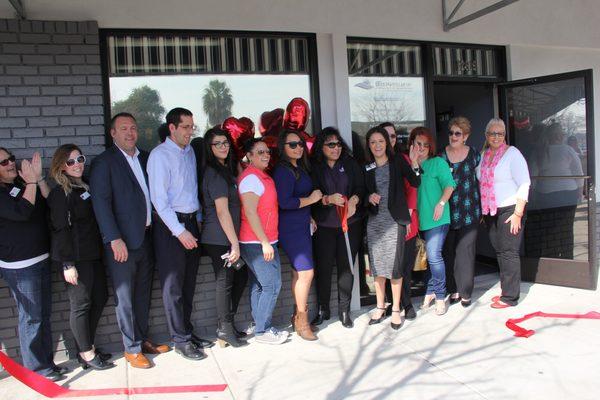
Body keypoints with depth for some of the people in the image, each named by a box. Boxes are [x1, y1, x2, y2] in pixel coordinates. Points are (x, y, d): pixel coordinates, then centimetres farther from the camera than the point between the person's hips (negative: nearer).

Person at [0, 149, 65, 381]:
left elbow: (49, 204, 2)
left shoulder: (21, 183, 10)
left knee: (43, 314, 14)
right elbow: (21, 212, -24)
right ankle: (36, 368, 13)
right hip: (19, 266, -7)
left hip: (40, 259, 7)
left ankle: (46, 362, 27)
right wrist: (32, 182, -20)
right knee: (31, 317, 0)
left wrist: (39, 179, -7)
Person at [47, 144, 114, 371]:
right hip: (75, 258, -8)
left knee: (100, 298, 12)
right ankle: (87, 354, 16)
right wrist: (67, 264, -18)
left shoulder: (86, 187, 11)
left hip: (93, 254, 8)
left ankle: (86, 348, 27)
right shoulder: (61, 193, -11)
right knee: (81, 304, 2)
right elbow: (61, 229, -15)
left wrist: (101, 250, 13)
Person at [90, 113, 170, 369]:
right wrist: (115, 239, -18)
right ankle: (132, 349, 16)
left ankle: (143, 340, 30)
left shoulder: (145, 158, 12)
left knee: (143, 293, 15)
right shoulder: (104, 162, -6)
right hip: (122, 242, -6)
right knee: (125, 297, 3)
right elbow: (101, 202, -12)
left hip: (146, 237, 6)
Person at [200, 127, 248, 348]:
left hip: (227, 237, 9)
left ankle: (225, 324, 28)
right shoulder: (214, 174, -15)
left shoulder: (226, 170, 14)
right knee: (225, 281, 1)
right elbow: (222, 212, -19)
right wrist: (234, 244, -18)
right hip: (219, 239, -9)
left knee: (241, 275, 15)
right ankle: (225, 329, 17)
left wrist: (234, 241, 13)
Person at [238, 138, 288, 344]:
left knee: (258, 285, 14)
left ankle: (261, 327, 22)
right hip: (258, 242, -10)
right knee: (272, 285, -5)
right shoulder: (251, 177, -14)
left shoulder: (261, 176, 16)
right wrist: (265, 242, -20)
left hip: (260, 242, 10)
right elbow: (250, 213, -20)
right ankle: (263, 330, 4)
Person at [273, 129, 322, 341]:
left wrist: (309, 217, 14)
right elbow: (284, 202, -24)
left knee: (299, 272, 14)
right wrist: (311, 199, -14)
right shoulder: (283, 171, -15)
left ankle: (298, 316, 27)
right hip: (291, 228, -9)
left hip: (301, 226, 9)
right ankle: (301, 321, 8)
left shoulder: (299, 168, 12)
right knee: (306, 272, -8)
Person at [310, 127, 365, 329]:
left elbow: (361, 187, 2)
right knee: (323, 267, 3)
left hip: (350, 223, 2)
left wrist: (354, 200, -17)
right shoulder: (314, 168, 0)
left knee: (346, 267, 5)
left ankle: (344, 310, 19)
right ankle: (323, 309, 20)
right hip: (324, 226, -1)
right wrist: (329, 199, -23)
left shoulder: (350, 164, 7)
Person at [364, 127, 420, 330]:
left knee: (395, 266, -2)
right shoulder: (367, 168, 8)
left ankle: (396, 310, 14)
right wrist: (369, 197, -6)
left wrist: (414, 163, -24)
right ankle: (380, 307, 24)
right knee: (377, 266, 9)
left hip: (394, 220, -3)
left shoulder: (397, 161, 0)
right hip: (374, 221, 3)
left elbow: (416, 183, -9)